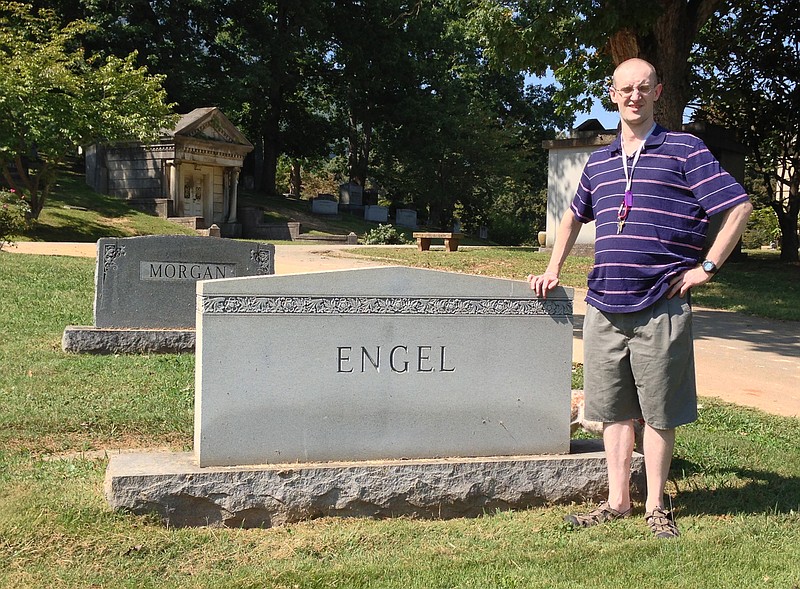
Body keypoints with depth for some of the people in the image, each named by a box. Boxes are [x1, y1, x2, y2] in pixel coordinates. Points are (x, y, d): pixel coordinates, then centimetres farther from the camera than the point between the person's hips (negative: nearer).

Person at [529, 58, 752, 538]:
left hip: (661, 308, -5)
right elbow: (574, 217, 30)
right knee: (613, 408, 10)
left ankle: (656, 506, 16)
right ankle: (618, 502, 20)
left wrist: (706, 268, -8)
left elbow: (739, 207, -5)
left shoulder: (684, 150, -2)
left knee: (659, 411, 4)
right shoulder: (600, 161, 15)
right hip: (605, 307, 5)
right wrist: (553, 271, 21)